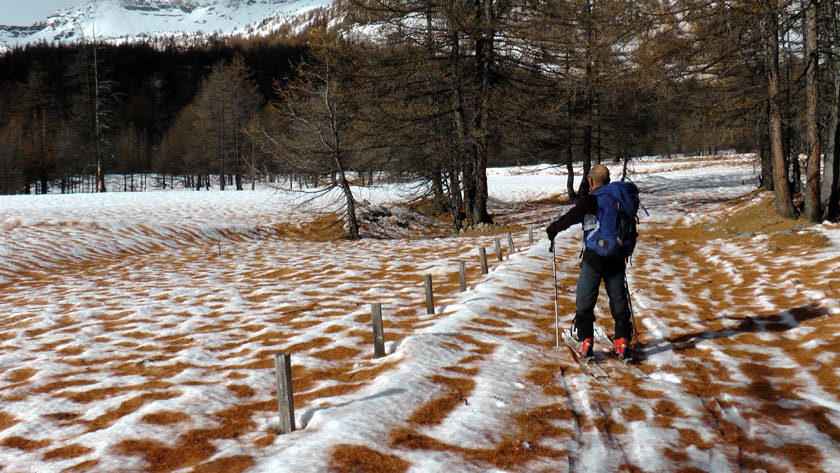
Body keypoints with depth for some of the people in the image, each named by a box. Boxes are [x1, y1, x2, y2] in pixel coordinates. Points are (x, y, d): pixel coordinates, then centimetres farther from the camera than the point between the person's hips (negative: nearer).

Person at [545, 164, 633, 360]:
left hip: (593, 259, -4)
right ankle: (622, 341, 9)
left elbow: (569, 219, -7)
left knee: (584, 301, 8)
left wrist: (552, 230, 11)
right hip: (616, 259, 4)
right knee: (619, 301, 12)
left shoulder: (588, 201, -11)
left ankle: (586, 341, 4)